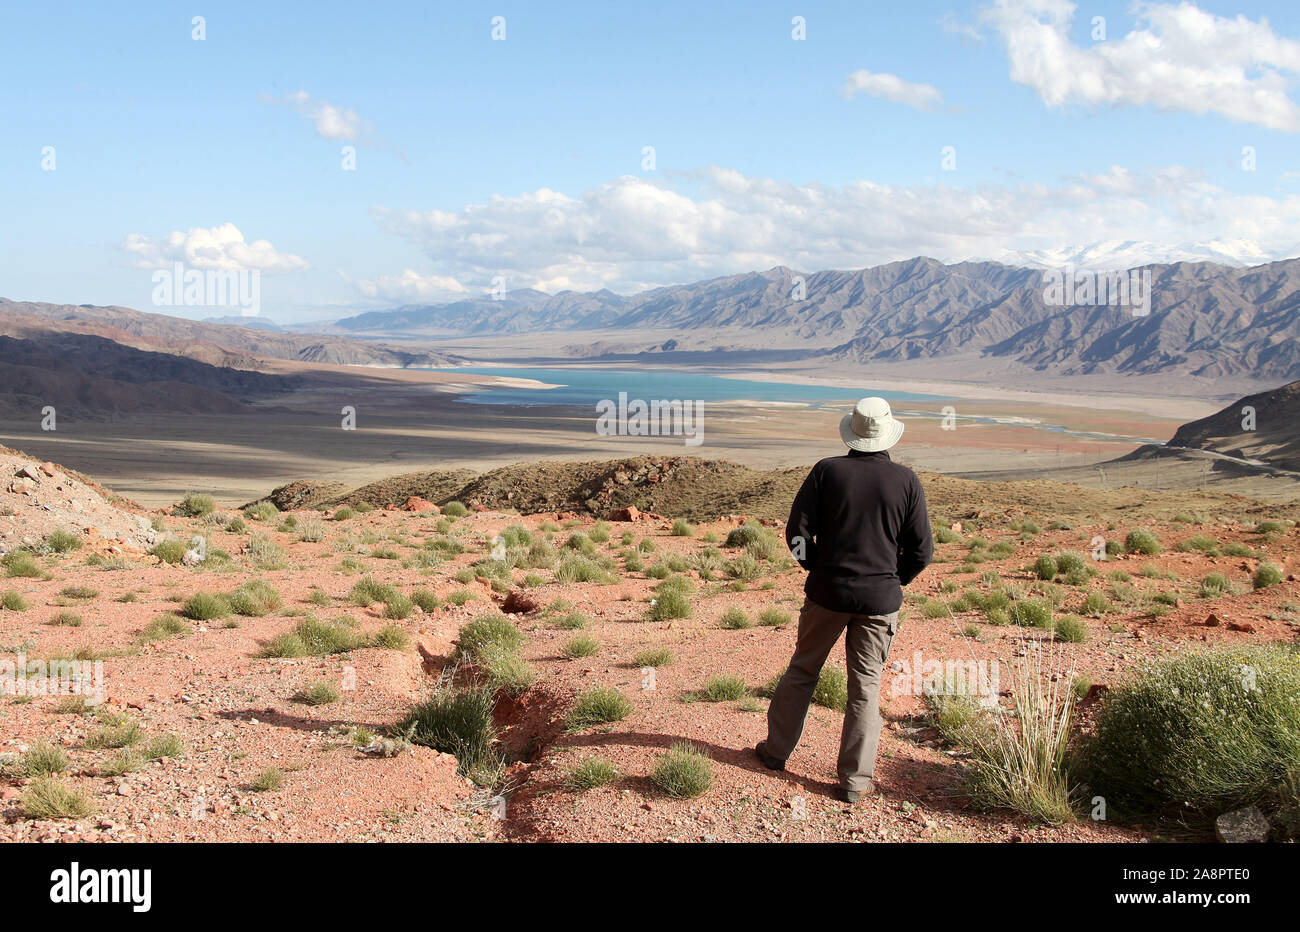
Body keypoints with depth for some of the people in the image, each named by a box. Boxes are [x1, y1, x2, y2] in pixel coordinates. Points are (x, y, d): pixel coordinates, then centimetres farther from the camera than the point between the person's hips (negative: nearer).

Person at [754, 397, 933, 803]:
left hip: (828, 592, 0)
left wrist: (820, 570, 10)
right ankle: (854, 779, 9)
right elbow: (921, 550, -2)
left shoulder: (827, 471, -5)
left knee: (802, 671, 16)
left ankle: (776, 750, 27)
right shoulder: (906, 481, -4)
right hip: (880, 600, 0)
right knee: (865, 686, 7)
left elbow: (797, 532, -6)